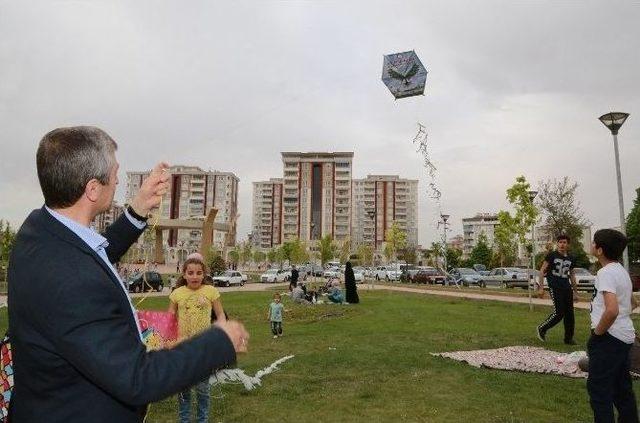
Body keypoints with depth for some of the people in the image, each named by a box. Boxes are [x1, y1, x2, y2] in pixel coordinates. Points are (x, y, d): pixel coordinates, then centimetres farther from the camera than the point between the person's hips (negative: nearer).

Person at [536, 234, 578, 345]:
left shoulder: (571, 259, 12)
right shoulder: (552, 255, -4)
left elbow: (572, 275, 20)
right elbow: (542, 270, -5)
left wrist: (575, 292, 18)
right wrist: (541, 287, -11)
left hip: (567, 288, 6)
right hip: (555, 288, -6)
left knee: (569, 313, 7)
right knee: (558, 313, -12)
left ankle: (569, 338, 19)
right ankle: (542, 329, 7)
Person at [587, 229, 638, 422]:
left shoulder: (606, 272, -19)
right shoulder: (621, 270, 12)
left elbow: (612, 310, -31)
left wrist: (598, 332, -17)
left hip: (609, 338, -10)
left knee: (598, 387, -2)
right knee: (622, 387, 19)